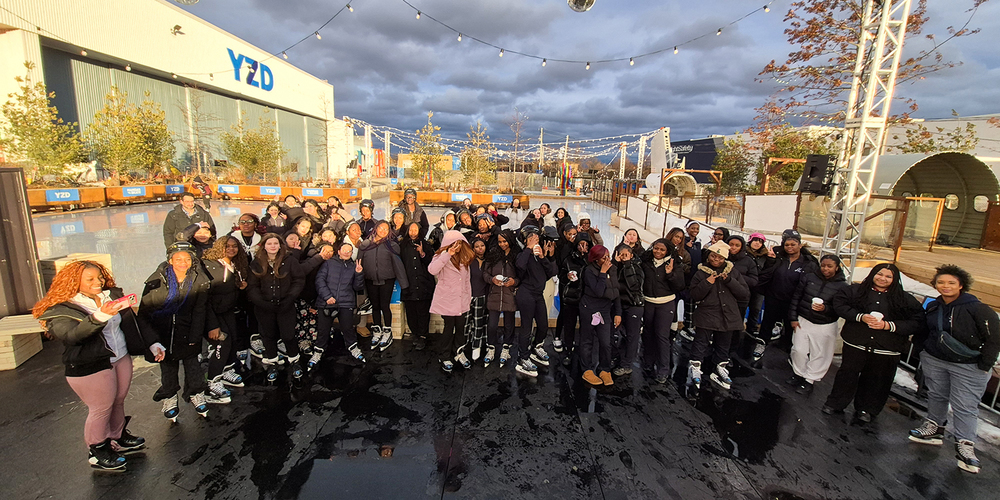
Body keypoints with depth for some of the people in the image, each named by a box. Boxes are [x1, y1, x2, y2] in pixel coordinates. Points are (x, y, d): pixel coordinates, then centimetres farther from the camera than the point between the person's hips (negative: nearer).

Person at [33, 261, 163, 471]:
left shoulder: (112, 295, 4)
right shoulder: (61, 310, -12)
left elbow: (132, 323, 13)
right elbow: (70, 335, -31)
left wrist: (152, 343, 9)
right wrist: (100, 316, -47)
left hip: (121, 358, 5)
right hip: (90, 368, -5)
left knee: (118, 402, 15)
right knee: (101, 408, 4)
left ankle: (118, 438, 35)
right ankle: (97, 451, 24)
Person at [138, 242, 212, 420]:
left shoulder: (199, 280, -6)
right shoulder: (158, 279, -10)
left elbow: (199, 311, -3)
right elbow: (144, 311, -4)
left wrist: (194, 337, -7)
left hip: (187, 330, 0)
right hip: (162, 330, 0)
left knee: (193, 365, 8)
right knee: (168, 367, 11)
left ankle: (196, 394, 29)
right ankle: (169, 398, 33)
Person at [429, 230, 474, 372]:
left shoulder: (464, 258, 13)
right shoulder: (442, 256, -6)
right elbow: (432, 270, -28)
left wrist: (469, 297, 15)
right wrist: (447, 254, -29)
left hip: (461, 301, 5)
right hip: (447, 300, -5)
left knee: (460, 327, 10)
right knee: (449, 328, 0)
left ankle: (459, 353, 28)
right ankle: (445, 358, 16)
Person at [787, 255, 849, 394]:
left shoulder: (842, 285, -6)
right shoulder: (809, 277, -2)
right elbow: (796, 297, 2)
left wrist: (825, 308, -26)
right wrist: (793, 318, 0)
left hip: (825, 326, -2)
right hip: (803, 320, 2)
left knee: (819, 354, 5)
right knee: (799, 350, 7)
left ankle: (809, 380, 20)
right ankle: (799, 373, 28)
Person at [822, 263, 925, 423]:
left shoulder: (905, 299, 4)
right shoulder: (855, 290, 3)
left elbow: (917, 323, -3)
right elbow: (839, 304, -4)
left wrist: (888, 325, -16)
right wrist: (860, 317, -16)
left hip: (886, 349, 1)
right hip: (856, 343, -1)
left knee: (877, 381, 10)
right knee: (848, 374, 9)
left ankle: (866, 409, 29)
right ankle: (835, 404, 22)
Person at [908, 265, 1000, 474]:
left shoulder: (976, 308, -14)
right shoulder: (933, 307, 3)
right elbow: (926, 331, 18)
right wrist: (922, 349, 10)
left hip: (968, 366, -5)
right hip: (934, 361, 5)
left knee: (965, 406, -3)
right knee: (936, 396, 16)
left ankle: (965, 446, 4)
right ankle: (934, 429, 30)